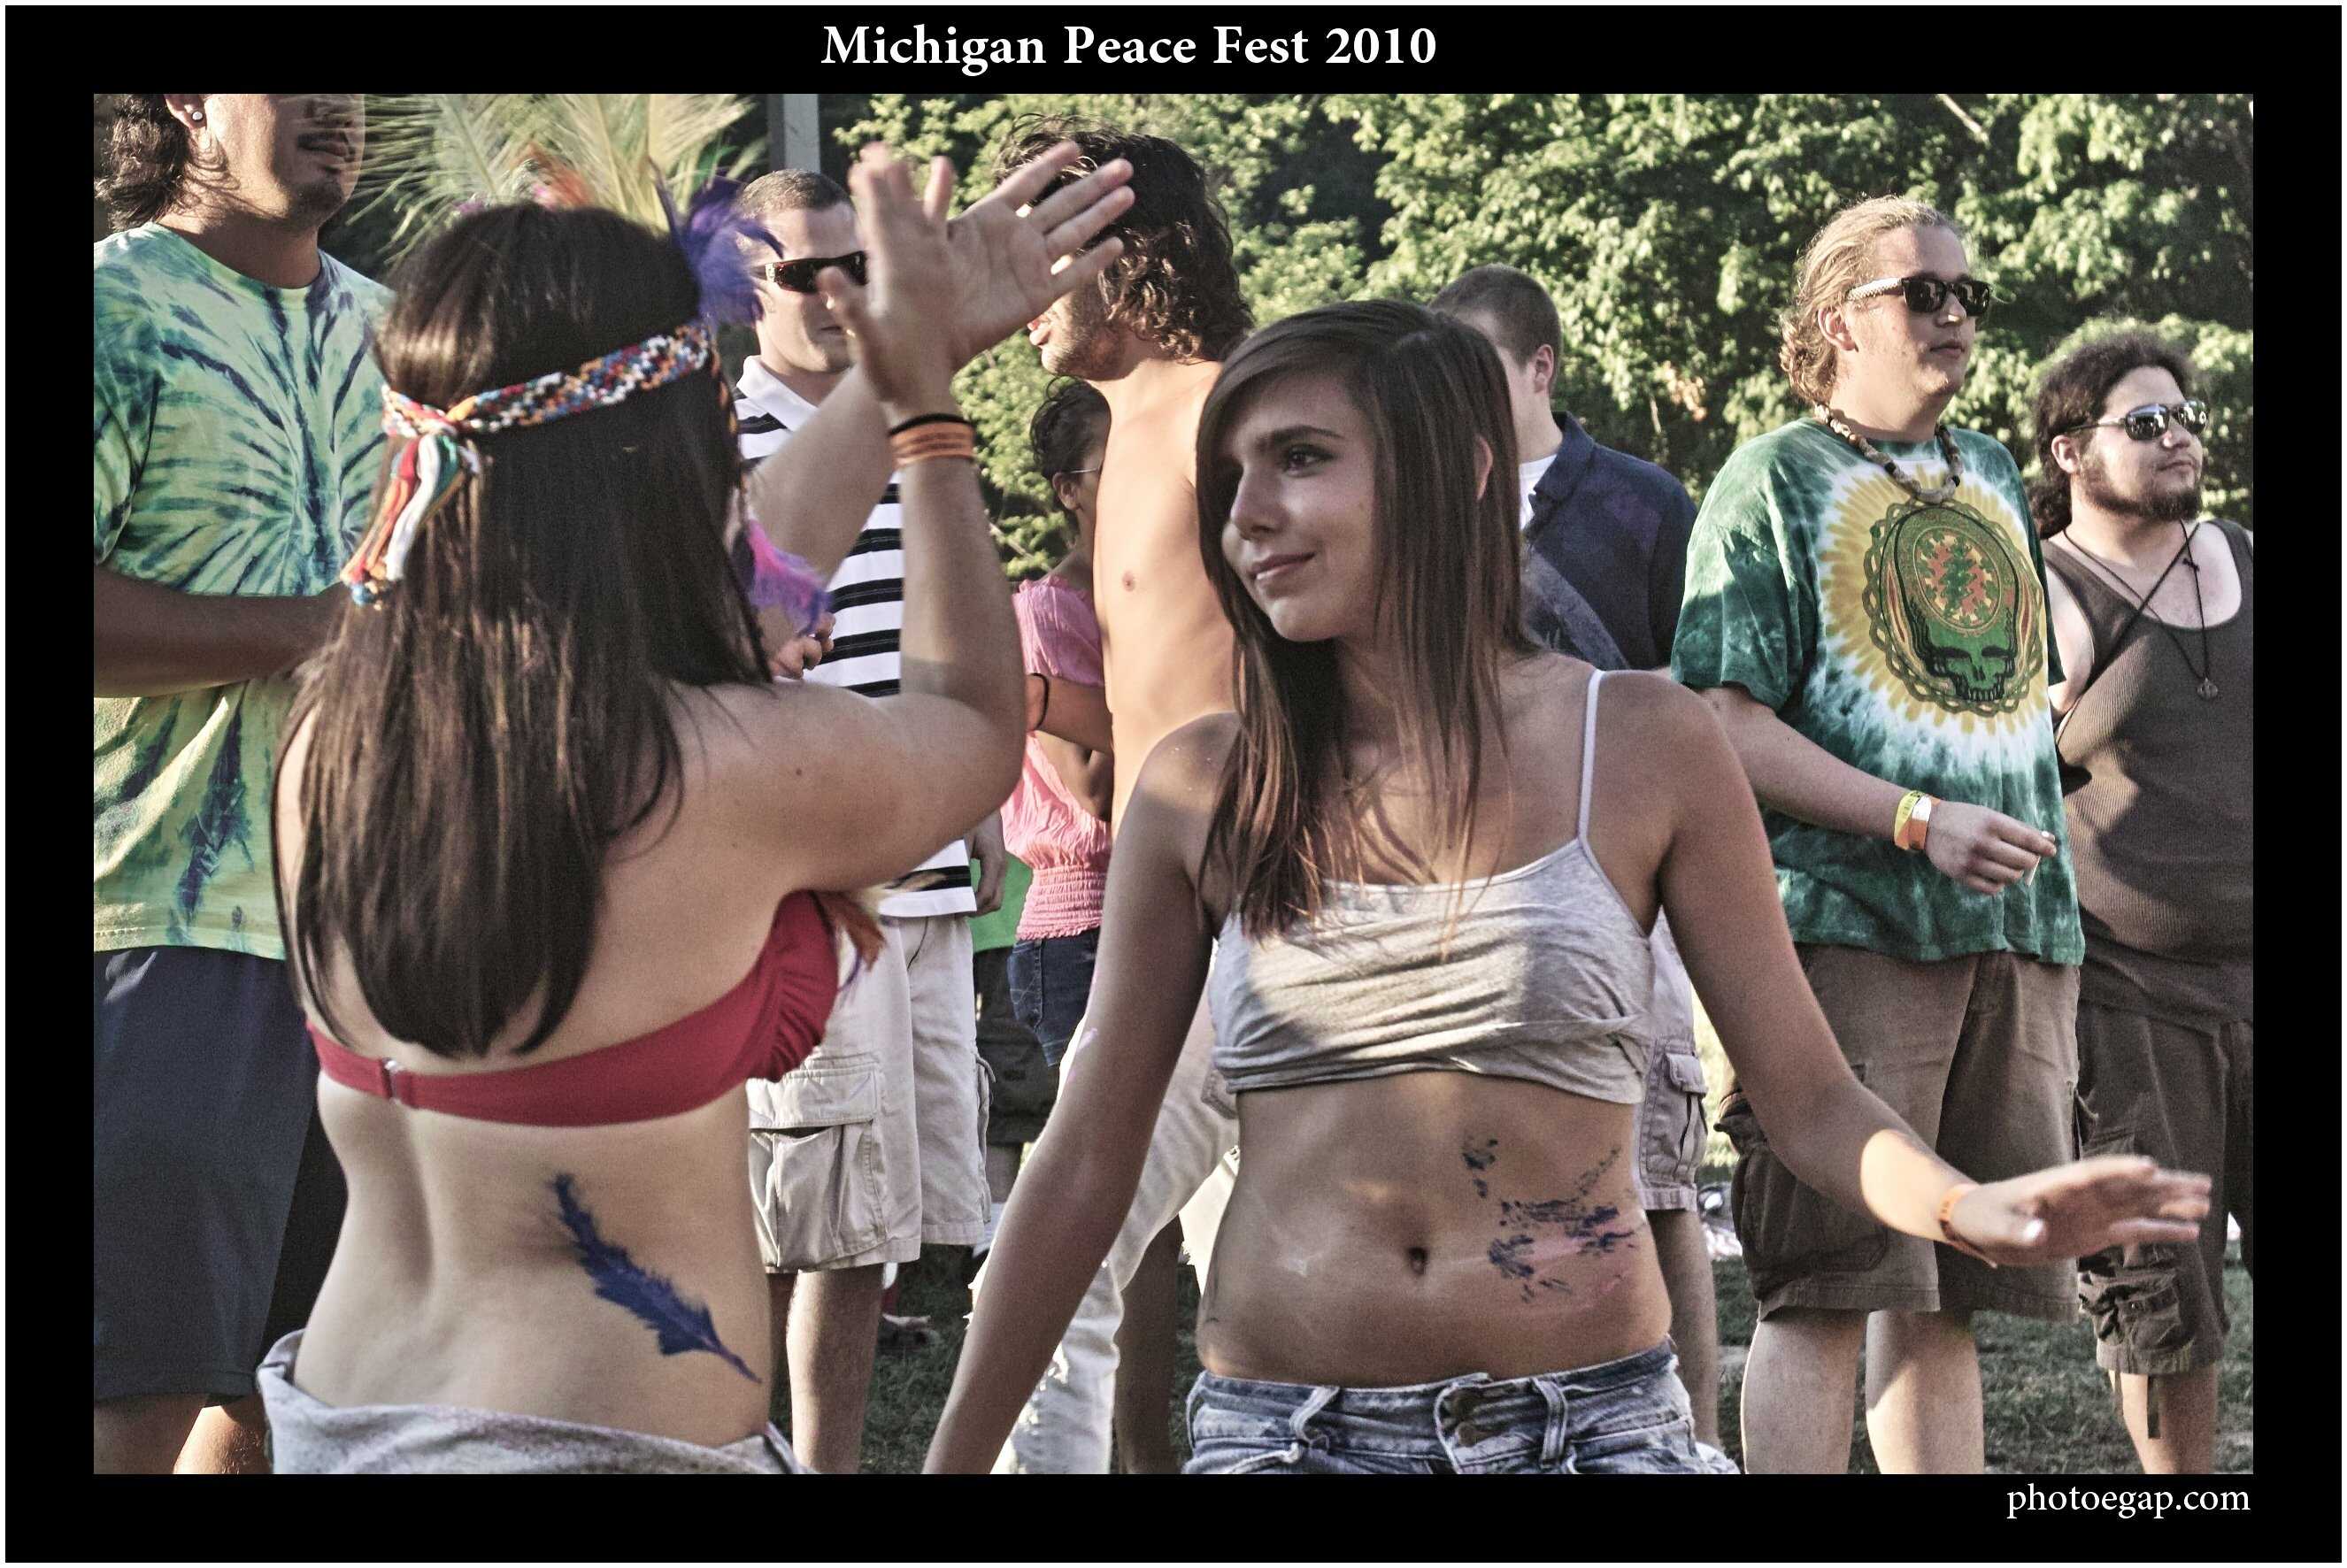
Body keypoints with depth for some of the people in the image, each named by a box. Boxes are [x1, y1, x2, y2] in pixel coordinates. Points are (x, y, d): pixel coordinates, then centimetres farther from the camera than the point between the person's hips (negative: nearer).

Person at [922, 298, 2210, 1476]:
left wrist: (1968, 1209, -19)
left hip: (1585, 1420, -1)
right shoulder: (1201, 792, 1)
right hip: (1281, 1424, 1)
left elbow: (1810, 1101, 2)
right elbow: (1087, 1161, 6)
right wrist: (956, 1455, 5)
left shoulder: (1645, 747, -1)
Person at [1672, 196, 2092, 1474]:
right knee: (1827, 1292, -8)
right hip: (1845, 924, -6)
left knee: (1945, 1298, 8)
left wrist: (2059, 930, 20)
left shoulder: (1992, 477, 20)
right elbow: (1725, 726, -9)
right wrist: (1917, 820, -18)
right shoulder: (1775, 479, 0)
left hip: (2013, 931, 6)